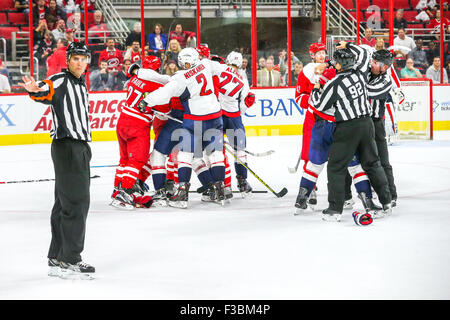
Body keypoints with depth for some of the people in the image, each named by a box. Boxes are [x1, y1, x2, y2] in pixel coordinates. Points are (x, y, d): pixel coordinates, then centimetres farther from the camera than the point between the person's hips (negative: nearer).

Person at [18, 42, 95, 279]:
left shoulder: (80, 84, 19)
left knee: (65, 204, 13)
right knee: (75, 202, -11)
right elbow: (45, 92, -31)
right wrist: (34, 90, -52)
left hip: (80, 148, 10)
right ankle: (69, 261, -10)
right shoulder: (60, 81, -10)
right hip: (66, 146, -10)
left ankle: (56, 259, 19)